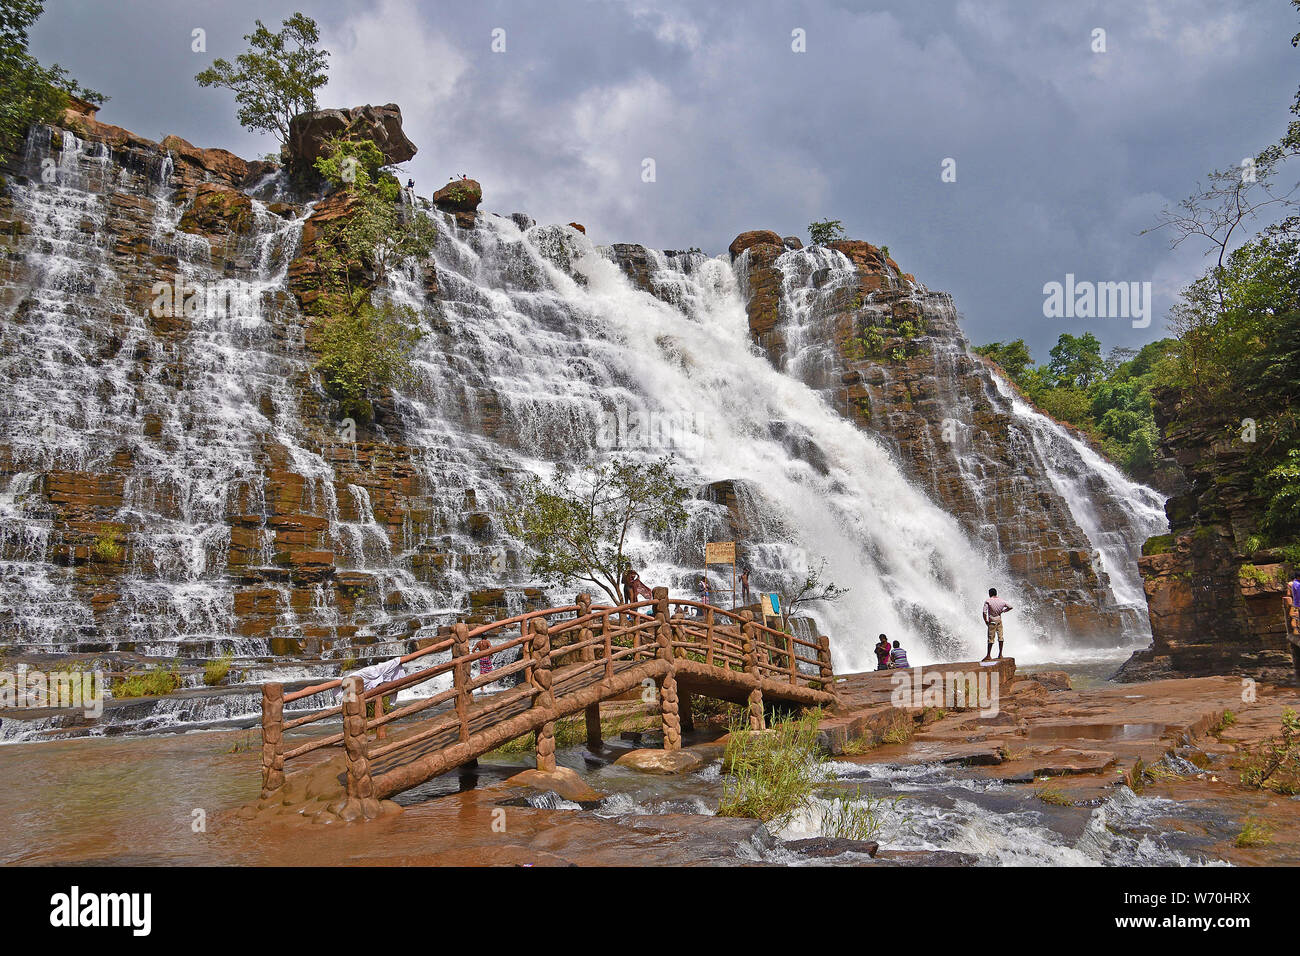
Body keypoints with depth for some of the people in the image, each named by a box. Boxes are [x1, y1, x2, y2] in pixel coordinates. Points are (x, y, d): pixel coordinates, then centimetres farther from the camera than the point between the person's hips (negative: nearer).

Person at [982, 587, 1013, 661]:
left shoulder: (988, 601, -10)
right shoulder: (1001, 601, 4)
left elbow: (984, 612, -15)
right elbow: (1010, 607, 11)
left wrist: (986, 621, -4)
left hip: (992, 621, -4)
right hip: (999, 620, 4)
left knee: (991, 638, -3)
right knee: (1000, 637, 8)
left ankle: (988, 655, -1)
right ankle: (1000, 655, 10)